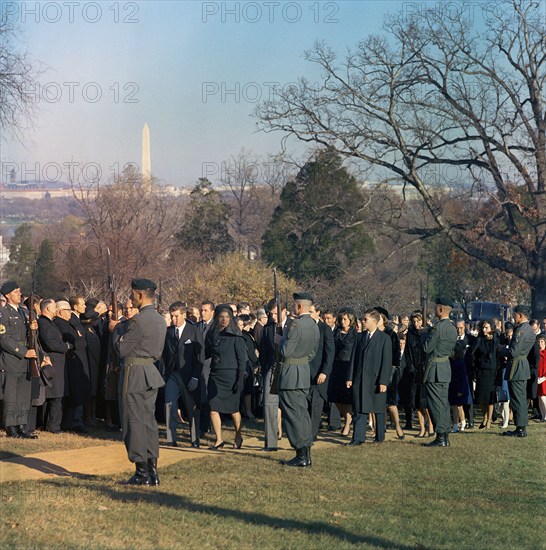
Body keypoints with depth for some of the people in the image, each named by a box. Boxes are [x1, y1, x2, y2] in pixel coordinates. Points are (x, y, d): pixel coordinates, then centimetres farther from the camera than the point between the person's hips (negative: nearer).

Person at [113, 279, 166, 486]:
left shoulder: (138, 321, -17)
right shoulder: (160, 321, 12)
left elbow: (122, 349, -13)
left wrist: (115, 330, 4)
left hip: (134, 374, -9)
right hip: (151, 373, 9)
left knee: (135, 422, -3)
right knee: (149, 420, 12)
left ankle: (142, 472, -3)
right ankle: (152, 471, 12)